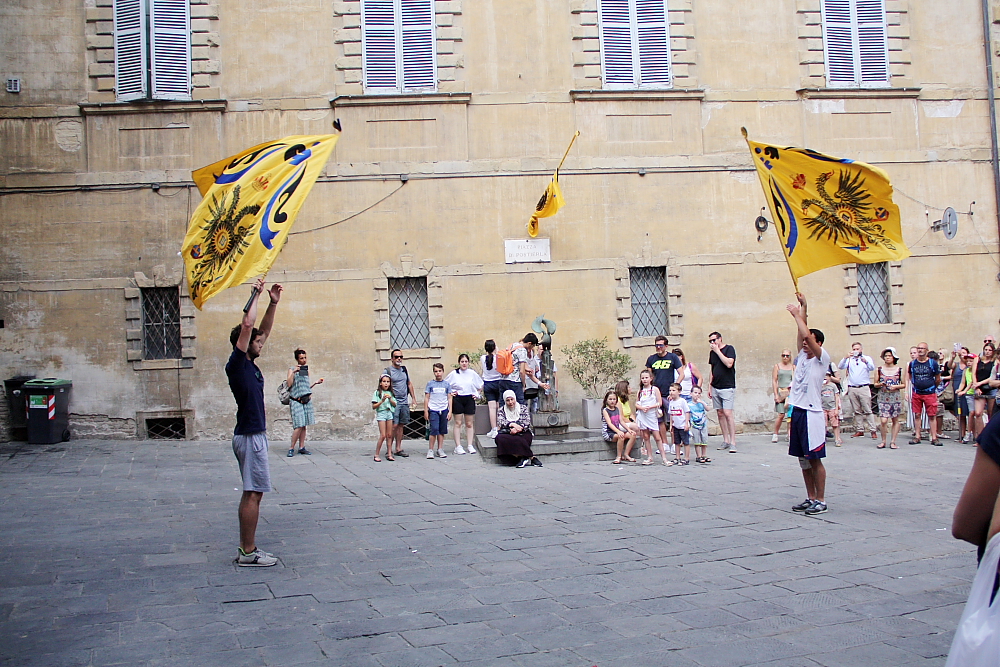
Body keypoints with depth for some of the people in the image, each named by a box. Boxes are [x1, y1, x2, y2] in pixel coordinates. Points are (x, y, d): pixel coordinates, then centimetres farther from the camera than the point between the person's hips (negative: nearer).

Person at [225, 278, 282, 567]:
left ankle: (246, 548, 17)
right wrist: (256, 294, -11)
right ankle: (248, 553, -2)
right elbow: (247, 324, -19)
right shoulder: (236, 364, -12)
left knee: (251, 493, 12)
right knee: (253, 494, -6)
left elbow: (263, 330, 20)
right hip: (250, 437, -10)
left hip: (253, 435, 10)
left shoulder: (249, 364, 12)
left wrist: (273, 303, 13)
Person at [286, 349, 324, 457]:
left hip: (306, 400, 6)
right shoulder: (292, 369, 0)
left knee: (304, 425, 5)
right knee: (299, 426, -13)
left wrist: (315, 383, 11)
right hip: (296, 401, -6)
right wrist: (293, 372, -19)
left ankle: (301, 447, 9)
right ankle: (291, 448, -6)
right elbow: (289, 384, -13)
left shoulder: (306, 370, 16)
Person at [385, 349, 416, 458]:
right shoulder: (387, 371, -5)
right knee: (394, 426, -9)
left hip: (405, 402, 6)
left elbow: (409, 384, 23)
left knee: (401, 426, 8)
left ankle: (398, 449, 13)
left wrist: (413, 398, 19)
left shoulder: (404, 369, 14)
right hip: (394, 403, -6)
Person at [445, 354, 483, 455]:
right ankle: (458, 446, 0)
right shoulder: (453, 374, -1)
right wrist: (450, 393, -1)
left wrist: (477, 394, 7)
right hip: (457, 399, -2)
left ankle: (470, 446, 9)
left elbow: (481, 385, 16)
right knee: (458, 423, -1)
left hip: (469, 399, 2)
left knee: (469, 424, 5)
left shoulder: (472, 373, 4)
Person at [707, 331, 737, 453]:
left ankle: (733, 442, -11)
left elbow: (729, 363, -20)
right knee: (720, 413, 6)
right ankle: (725, 440, 11)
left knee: (728, 413, -13)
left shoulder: (729, 349, -5)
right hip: (715, 387, 6)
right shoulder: (712, 352, 13)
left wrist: (718, 351, -14)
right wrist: (709, 386, 14)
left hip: (727, 387, -6)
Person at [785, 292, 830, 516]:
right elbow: (802, 333, 9)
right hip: (797, 411, 8)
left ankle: (821, 501, 3)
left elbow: (807, 334, -17)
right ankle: (810, 498, 18)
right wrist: (802, 307, 8)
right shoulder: (803, 355, 13)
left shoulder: (822, 358, -6)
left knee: (815, 459, -3)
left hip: (811, 413, -8)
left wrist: (797, 314, -8)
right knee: (803, 459, 11)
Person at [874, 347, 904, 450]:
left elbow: (904, 385, 8)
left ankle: (892, 442, 12)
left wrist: (895, 386, -10)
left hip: (895, 398, 1)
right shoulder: (879, 370, 6)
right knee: (883, 421, -10)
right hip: (883, 398, -1)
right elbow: (875, 384, 11)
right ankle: (883, 441, 5)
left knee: (895, 420, 4)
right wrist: (880, 384, -11)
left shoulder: (899, 370, 5)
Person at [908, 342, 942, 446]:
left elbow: (938, 379, 7)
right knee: (917, 415, 4)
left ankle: (934, 438, 1)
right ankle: (917, 437, 9)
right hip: (916, 393, 3)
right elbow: (910, 376, 21)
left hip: (930, 393, -2)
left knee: (932, 416, -1)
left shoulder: (933, 363, -3)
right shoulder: (912, 363, 4)